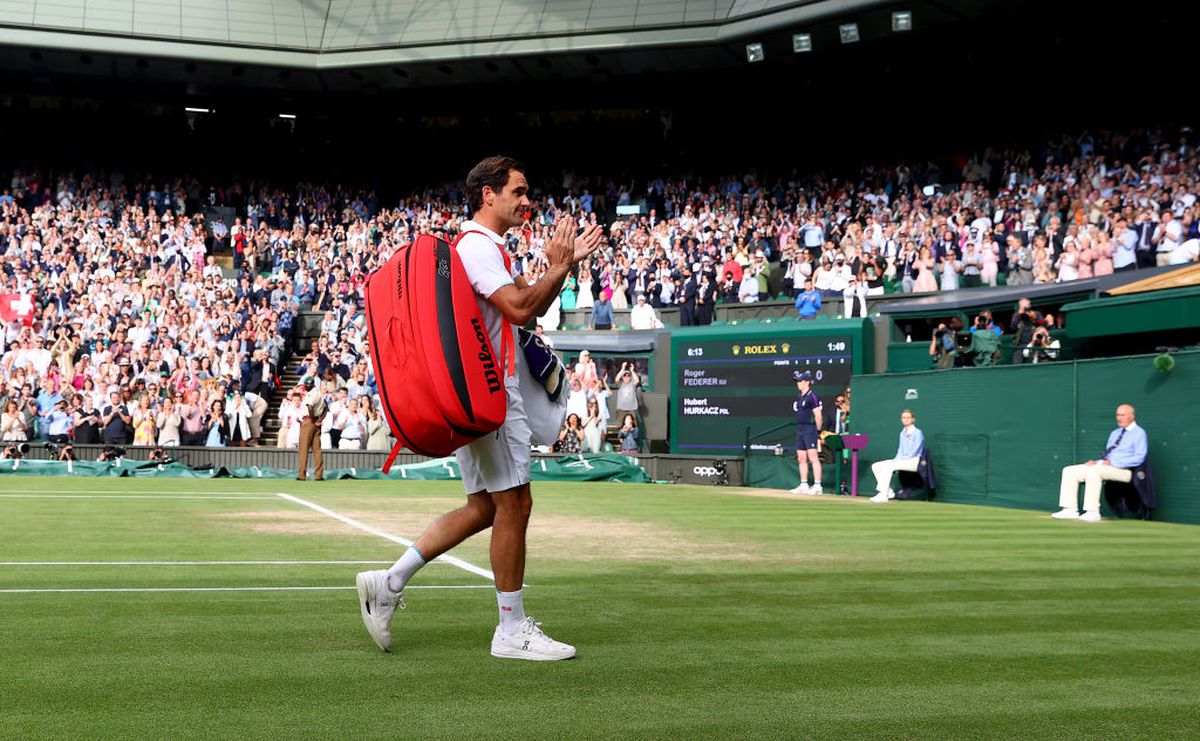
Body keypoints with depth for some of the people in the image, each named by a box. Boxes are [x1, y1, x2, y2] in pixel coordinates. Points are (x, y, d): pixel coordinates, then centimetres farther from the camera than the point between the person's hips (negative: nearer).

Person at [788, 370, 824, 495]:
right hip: (800, 430, 9)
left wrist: (818, 431, -7)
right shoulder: (799, 398, 17)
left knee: (813, 457, -12)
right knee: (801, 458, 10)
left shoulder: (812, 396, -10)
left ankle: (817, 486, -15)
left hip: (810, 430, -9)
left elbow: (818, 415, -12)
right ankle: (804, 485, 16)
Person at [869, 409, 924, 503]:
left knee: (888, 465, -32)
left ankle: (883, 496, -36)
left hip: (914, 462, -9)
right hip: (901, 461, 9)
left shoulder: (918, 433, -6)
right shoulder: (902, 433, 18)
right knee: (875, 466, -5)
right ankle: (889, 492, -11)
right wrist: (896, 459, -1)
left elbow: (914, 453, -13)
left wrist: (900, 459, -18)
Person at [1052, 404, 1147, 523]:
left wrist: (1113, 463, -17)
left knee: (1093, 471, -36)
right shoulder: (1114, 433, 26)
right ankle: (1070, 510, -13)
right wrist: (1097, 462, 2)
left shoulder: (1139, 433, 1)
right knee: (1069, 471, -6)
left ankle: (1092, 513, -36)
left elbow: (1139, 458, -11)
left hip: (1123, 470, -8)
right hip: (1106, 467, 8)